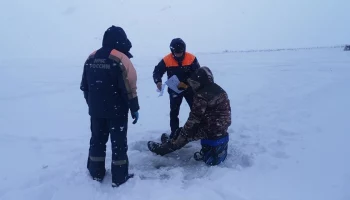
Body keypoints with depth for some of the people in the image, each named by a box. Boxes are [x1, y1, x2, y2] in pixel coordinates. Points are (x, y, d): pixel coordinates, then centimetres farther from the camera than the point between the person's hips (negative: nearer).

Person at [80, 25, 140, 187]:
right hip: (117, 110, -5)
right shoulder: (121, 59, -14)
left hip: (95, 110, 6)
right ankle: (119, 177, 15)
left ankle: (96, 173, 30)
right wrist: (135, 109, -7)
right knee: (118, 142, 5)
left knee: (97, 139, 18)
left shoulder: (91, 58, 5)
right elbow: (129, 88, -16)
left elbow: (85, 86, 11)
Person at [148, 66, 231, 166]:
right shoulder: (218, 90, 7)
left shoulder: (202, 95, -21)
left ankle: (165, 147, 24)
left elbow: (195, 118, -17)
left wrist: (183, 132, -3)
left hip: (212, 129, -8)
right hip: (222, 126, 9)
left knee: (186, 132, 8)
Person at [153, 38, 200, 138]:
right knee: (174, 112, 6)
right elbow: (157, 71, -10)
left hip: (190, 89, 0)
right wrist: (158, 81, -29)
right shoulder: (166, 60, -14)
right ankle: (174, 133, 20)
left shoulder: (191, 58, -14)